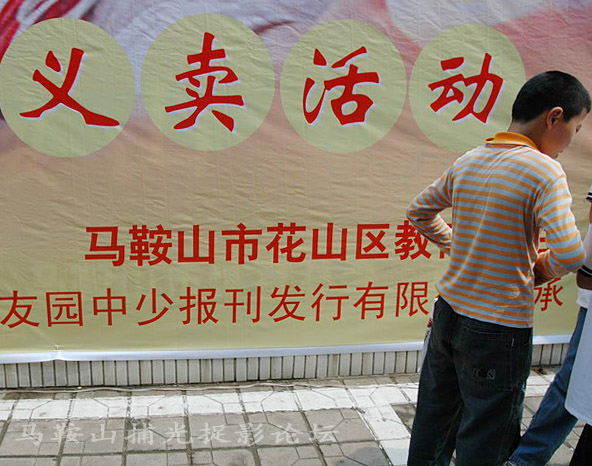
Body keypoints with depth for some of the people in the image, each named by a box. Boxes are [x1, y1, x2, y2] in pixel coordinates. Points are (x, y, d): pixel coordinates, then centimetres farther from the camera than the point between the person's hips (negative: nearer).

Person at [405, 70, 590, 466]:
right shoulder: (544, 170, -16)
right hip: (500, 329, -6)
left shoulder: (467, 162, 4)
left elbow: (419, 211, 17)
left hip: (448, 313, 7)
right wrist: (541, 270, -5)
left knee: (431, 425, 21)